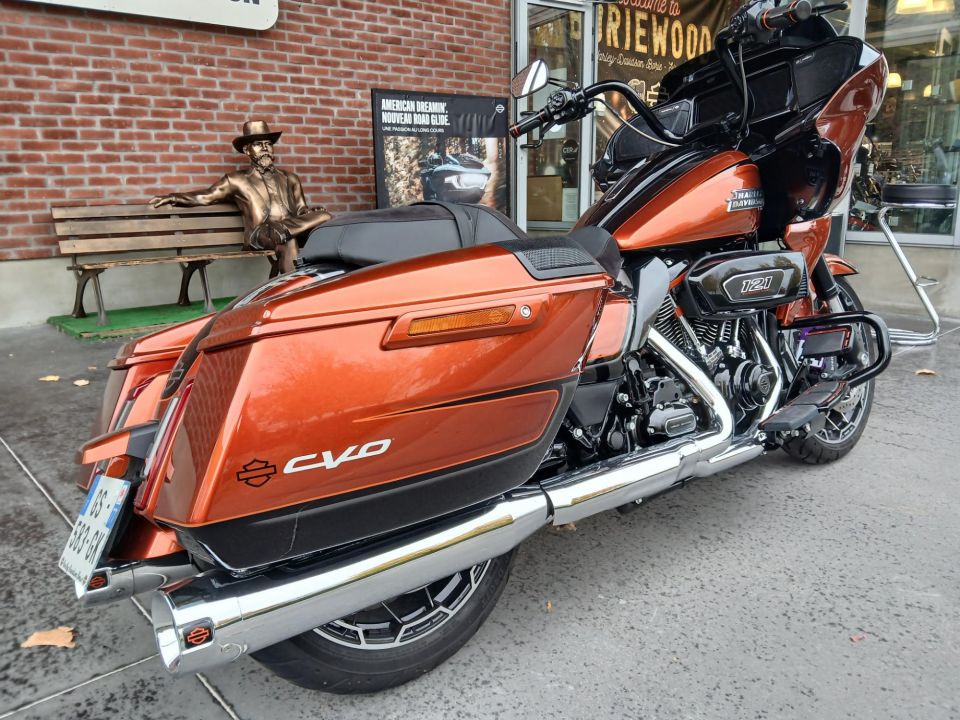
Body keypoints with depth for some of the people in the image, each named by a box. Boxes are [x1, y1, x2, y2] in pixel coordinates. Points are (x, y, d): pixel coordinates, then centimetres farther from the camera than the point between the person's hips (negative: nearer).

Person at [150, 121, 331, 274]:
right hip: (259, 235, -3)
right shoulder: (237, 180, 16)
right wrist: (173, 197, 0)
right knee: (288, 242, -38)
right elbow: (205, 197, 16)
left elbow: (301, 210, 22)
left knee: (325, 216, -23)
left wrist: (312, 212, -2)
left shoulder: (289, 178, 25)